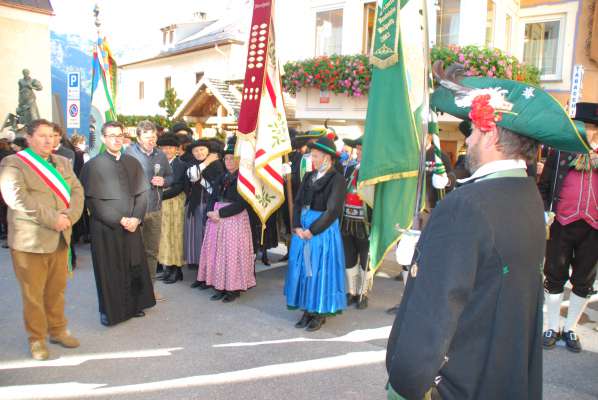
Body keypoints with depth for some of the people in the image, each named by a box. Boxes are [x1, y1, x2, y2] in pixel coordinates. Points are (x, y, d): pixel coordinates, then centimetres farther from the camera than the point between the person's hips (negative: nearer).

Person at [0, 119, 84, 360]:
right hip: (30, 239, -5)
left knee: (57, 289, 14)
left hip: (60, 238, 5)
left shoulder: (63, 162, 15)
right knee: (33, 293, 5)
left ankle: (58, 330, 29)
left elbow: (76, 190, 6)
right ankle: (36, 339, 20)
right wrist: (52, 219, -21)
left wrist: (69, 217, -12)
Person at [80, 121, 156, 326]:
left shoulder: (133, 163, 8)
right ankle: (109, 310, 20)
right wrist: (119, 220, -14)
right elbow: (93, 200, -9)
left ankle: (133, 305, 25)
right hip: (105, 227, -3)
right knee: (109, 271, 5)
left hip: (132, 225, 4)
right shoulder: (93, 165, -5)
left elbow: (143, 192, 5)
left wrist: (135, 218, -9)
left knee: (134, 267, 10)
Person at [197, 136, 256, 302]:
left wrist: (220, 213, -16)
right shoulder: (222, 177, 14)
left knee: (232, 253, -2)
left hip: (235, 220, -6)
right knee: (217, 251, 7)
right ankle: (220, 287, 17)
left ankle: (234, 289, 9)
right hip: (217, 219, 7)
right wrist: (211, 213, -6)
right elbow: (213, 198, 14)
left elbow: (241, 204, -14)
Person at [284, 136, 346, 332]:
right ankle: (307, 310, 24)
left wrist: (312, 231, -15)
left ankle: (320, 314, 17)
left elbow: (332, 210, -16)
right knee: (304, 269, 11)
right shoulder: (309, 176, 9)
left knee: (320, 271, 2)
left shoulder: (337, 179, -11)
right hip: (303, 229, 7)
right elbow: (298, 202, 8)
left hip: (323, 230, -6)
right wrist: (297, 227, -6)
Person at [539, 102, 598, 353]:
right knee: (555, 277, 7)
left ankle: (570, 329, 27)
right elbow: (544, 186, 1)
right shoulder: (559, 153, 3)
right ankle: (553, 327, 23)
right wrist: (543, 211, -9)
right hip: (562, 224, -2)